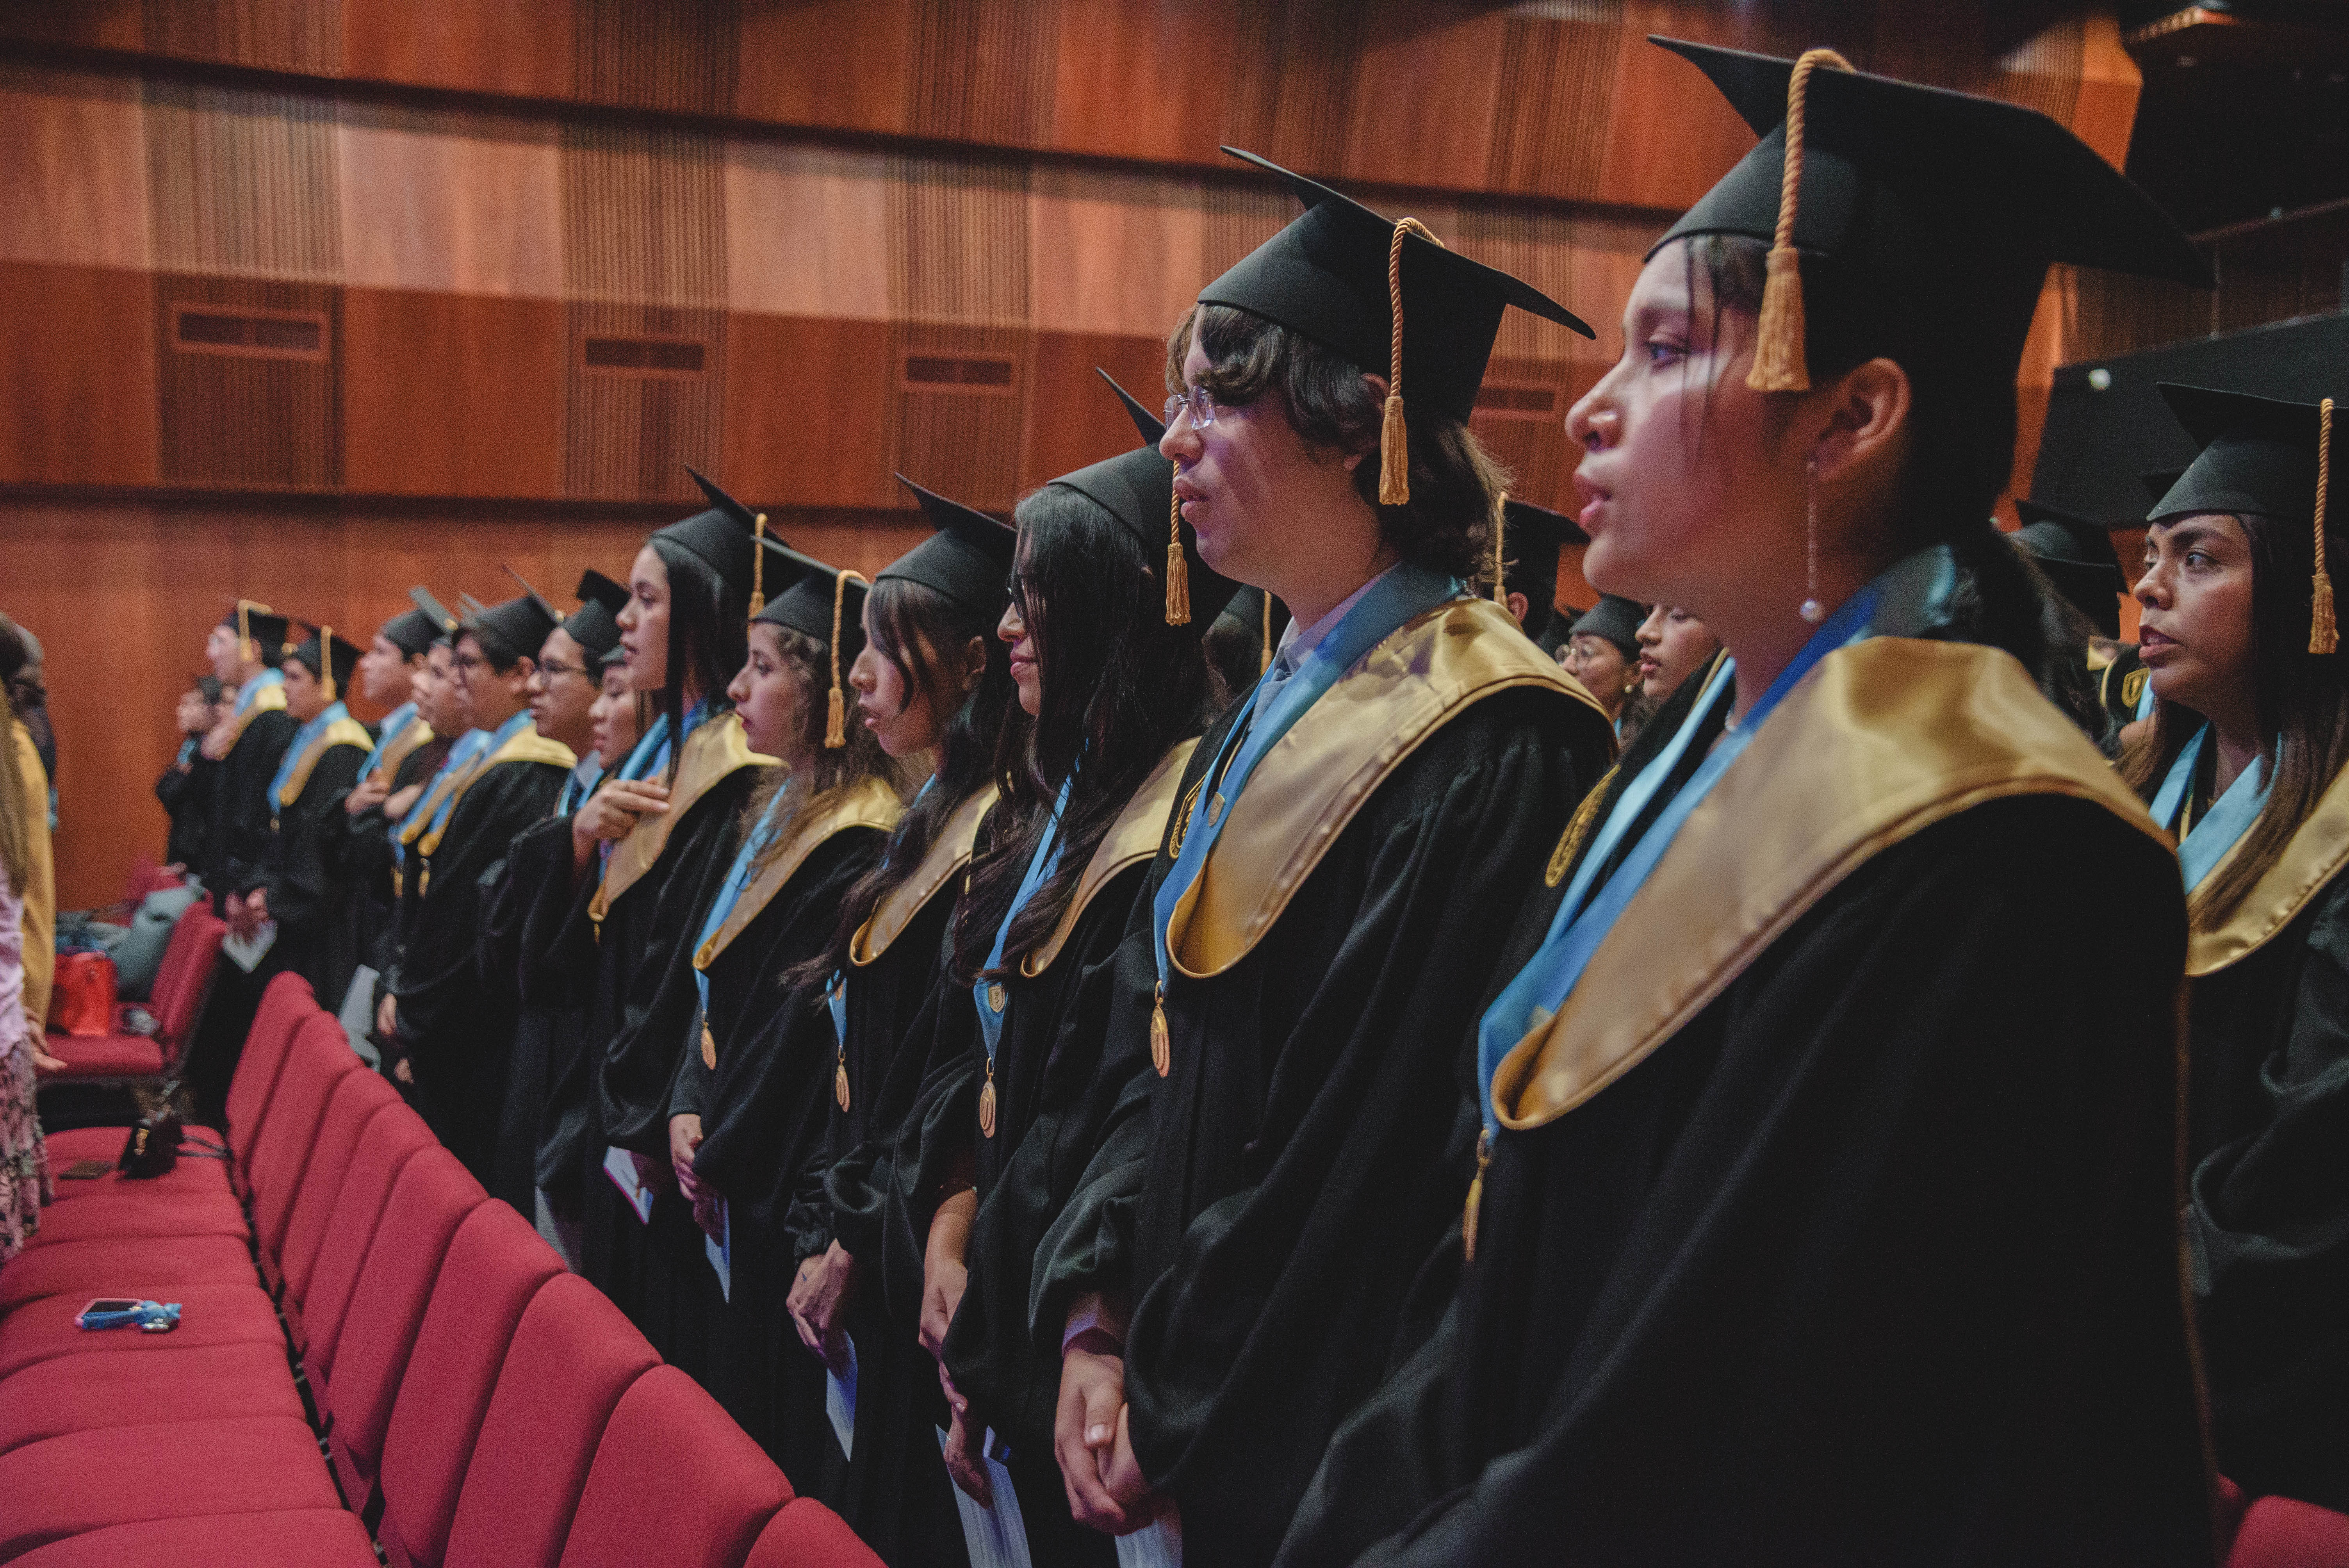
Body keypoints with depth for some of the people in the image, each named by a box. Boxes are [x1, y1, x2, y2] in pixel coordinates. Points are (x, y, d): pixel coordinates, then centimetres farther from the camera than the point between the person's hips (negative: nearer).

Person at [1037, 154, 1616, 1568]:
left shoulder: (1492, 749, -20)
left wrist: (1182, 1411, -12)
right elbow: (1159, 1051, 9)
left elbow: (1393, 1144, -21)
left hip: (1328, 1455, -8)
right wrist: (1097, 1323, -1)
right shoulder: (1266, 718, 8)